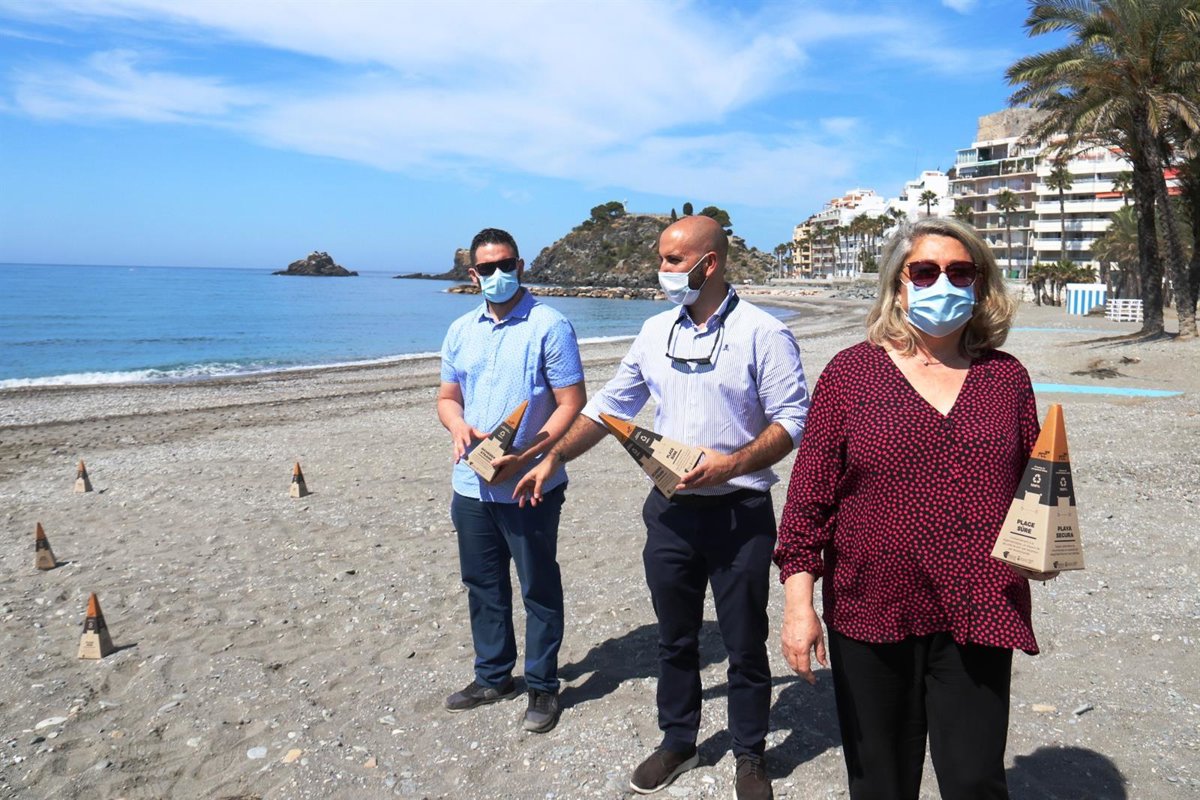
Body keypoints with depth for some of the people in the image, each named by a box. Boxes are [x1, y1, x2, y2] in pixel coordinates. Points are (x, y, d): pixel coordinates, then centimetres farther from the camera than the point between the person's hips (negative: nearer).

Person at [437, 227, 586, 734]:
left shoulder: (549, 326, -9)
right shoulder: (461, 330, 9)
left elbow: (572, 403, -13)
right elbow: (447, 396, 16)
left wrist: (524, 456, -22)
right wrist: (458, 426, -8)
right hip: (471, 486, 6)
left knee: (539, 590, 8)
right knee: (483, 587, 17)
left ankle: (543, 687, 24)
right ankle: (492, 677, 36)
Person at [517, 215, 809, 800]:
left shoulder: (762, 334, -10)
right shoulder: (655, 332, 6)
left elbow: (793, 419, -11)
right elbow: (609, 405, 13)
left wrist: (731, 464, -24)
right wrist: (553, 458, 7)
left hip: (739, 513, -4)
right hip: (670, 509, 5)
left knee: (745, 644, 9)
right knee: (674, 638, 17)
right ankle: (677, 742, 37)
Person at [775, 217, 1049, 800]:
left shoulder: (1005, 376, 6)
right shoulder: (851, 371, -2)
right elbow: (809, 491, -4)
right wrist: (798, 598, -9)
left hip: (977, 616, 1)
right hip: (870, 612, -1)